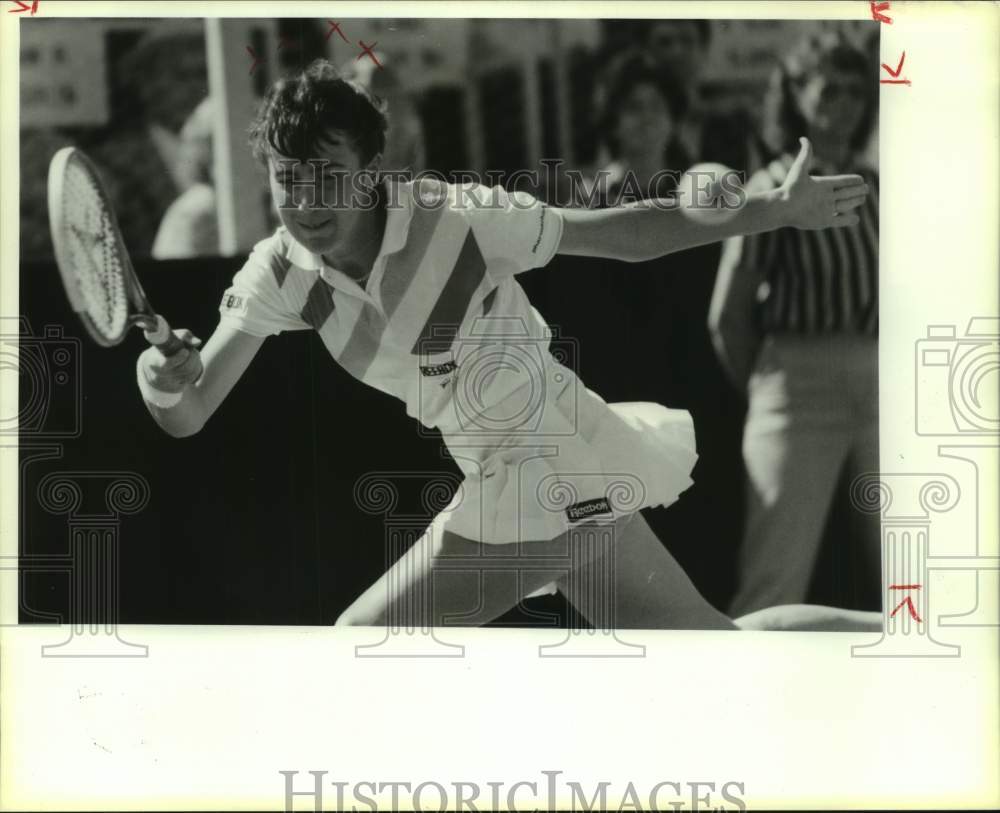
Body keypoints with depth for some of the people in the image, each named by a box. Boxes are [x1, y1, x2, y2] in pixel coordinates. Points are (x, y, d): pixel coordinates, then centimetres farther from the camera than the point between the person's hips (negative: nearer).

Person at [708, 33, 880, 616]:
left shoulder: (877, 189, 10)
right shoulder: (774, 189, -3)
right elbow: (727, 315, -2)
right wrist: (761, 389, 8)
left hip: (881, 382, 5)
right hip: (801, 381, -5)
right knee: (777, 573, -3)